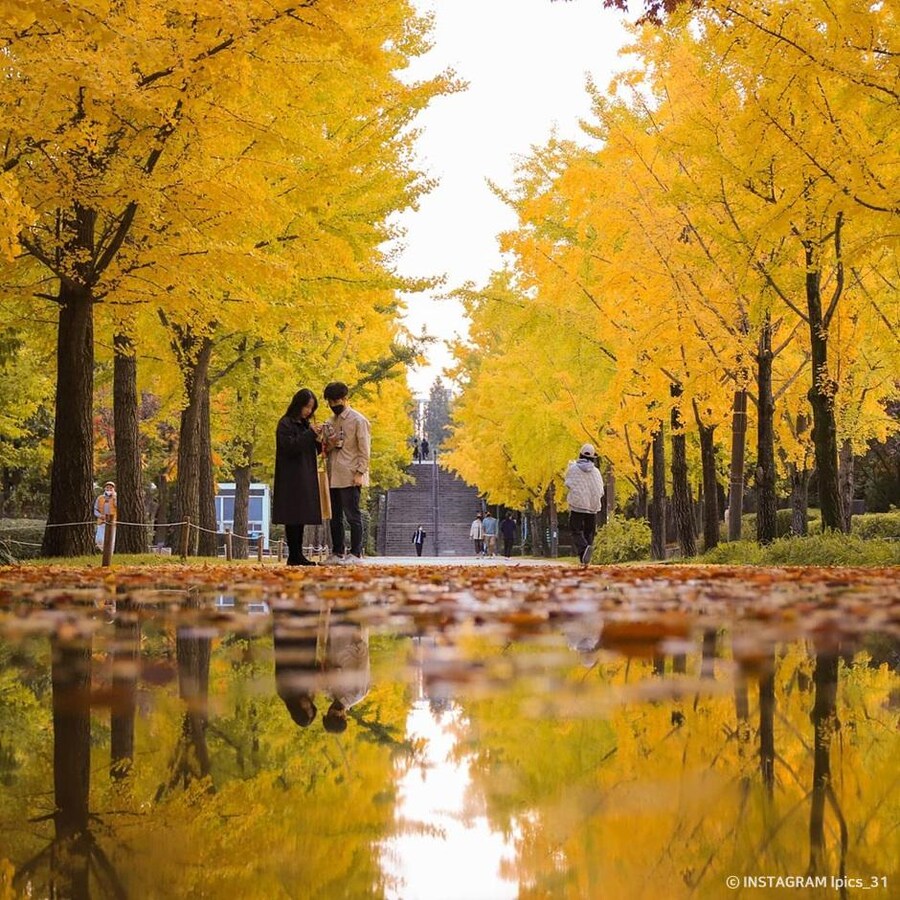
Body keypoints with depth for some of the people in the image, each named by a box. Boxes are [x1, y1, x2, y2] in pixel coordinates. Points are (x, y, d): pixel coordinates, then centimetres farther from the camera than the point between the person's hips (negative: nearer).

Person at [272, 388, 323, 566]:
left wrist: (317, 440, -2)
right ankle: (294, 556, -8)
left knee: (301, 517, 6)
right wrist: (310, 434, -19)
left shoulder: (305, 425, 17)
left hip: (305, 477, 8)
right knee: (293, 516, -8)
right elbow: (290, 447, -18)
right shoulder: (285, 424, -7)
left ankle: (297, 555, 8)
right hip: (291, 477, -8)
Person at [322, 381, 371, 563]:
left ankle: (356, 553, -2)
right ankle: (337, 553, 14)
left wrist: (360, 473, -15)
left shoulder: (358, 420, -4)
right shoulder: (330, 423, 17)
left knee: (353, 516, -5)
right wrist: (327, 447, 1)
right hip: (333, 478, 7)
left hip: (350, 478, -7)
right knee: (335, 517, 9)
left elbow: (364, 450, -7)